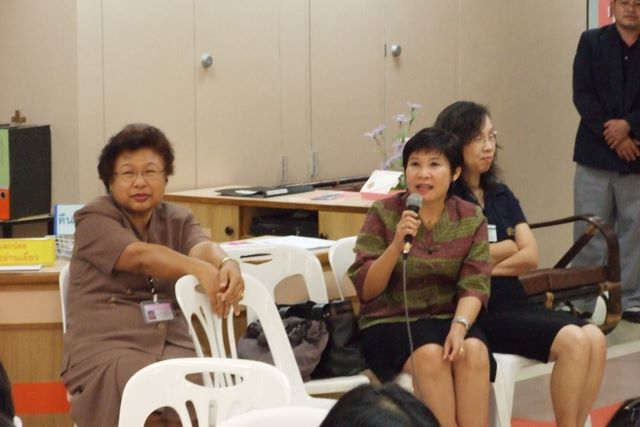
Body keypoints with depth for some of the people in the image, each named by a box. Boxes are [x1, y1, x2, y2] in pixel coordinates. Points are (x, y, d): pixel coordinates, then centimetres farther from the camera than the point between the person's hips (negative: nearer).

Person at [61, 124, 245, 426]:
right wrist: (200, 269, -32)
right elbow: (140, 256, -15)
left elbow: (202, 247, -6)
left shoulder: (177, 220, 18)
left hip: (174, 345, 4)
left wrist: (225, 263, -31)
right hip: (106, 352, -4)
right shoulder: (94, 220, 4)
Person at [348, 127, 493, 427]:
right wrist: (397, 244, -21)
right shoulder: (384, 214, -3)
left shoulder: (471, 219, 4)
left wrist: (459, 325, -24)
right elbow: (365, 289, -6)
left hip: (447, 319, 2)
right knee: (430, 354, -32)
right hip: (389, 322, -2)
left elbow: (475, 285, -5)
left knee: (473, 350, -30)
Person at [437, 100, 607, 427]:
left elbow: (531, 256, 9)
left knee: (595, 339, -18)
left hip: (514, 301, 7)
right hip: (478, 311, -7)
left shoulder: (501, 195, 18)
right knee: (572, 340, -25)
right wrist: (507, 247, 6)